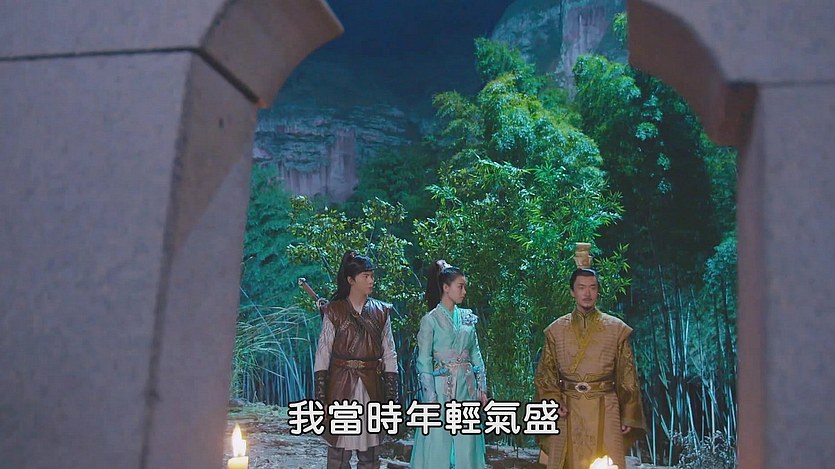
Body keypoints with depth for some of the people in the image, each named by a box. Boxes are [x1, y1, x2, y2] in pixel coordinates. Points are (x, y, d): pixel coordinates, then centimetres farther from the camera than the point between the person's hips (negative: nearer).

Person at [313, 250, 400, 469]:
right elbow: (322, 354, -3)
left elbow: (389, 355, 7)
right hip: (341, 386, -2)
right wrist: (321, 399, -8)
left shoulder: (381, 312, 7)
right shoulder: (334, 311, -1)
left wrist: (392, 396, 2)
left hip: (372, 388, 3)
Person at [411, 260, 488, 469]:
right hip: (441, 386, -5)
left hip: (467, 386, 5)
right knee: (438, 444, 1)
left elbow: (476, 354, 12)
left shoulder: (468, 318, 9)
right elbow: (423, 361, -8)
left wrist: (482, 387, 6)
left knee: (466, 445, 7)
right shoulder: (430, 320, -6)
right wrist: (430, 397, -12)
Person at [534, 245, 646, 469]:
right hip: (568, 412, 1)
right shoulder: (556, 330, 5)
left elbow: (627, 378, 5)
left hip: (605, 411, -1)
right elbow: (545, 374, 8)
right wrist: (553, 402, -8)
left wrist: (628, 416, 1)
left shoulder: (617, 329, 4)